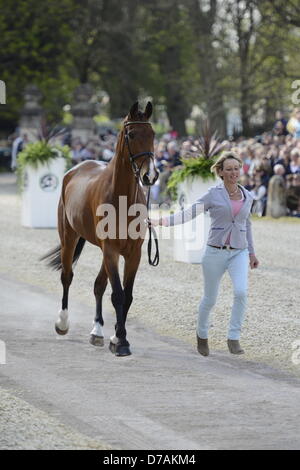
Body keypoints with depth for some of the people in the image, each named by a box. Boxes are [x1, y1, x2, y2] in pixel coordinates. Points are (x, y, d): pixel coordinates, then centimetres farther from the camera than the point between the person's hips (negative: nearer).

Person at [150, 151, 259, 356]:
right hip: (215, 252, -2)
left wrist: (252, 253, 22)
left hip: (239, 253, 2)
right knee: (210, 299, 8)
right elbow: (189, 214, -7)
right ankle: (202, 336, 32)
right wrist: (161, 221, -18)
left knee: (241, 292, -21)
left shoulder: (247, 197, 8)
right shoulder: (213, 195, -4)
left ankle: (234, 338, -12)